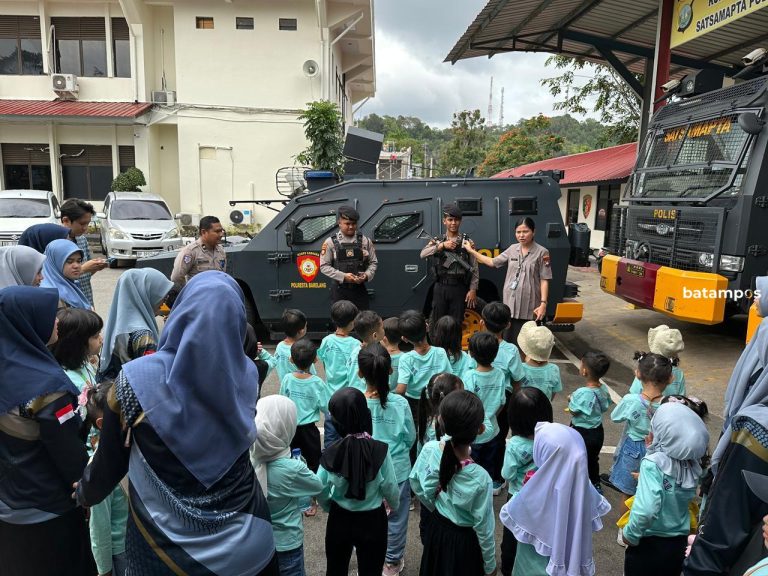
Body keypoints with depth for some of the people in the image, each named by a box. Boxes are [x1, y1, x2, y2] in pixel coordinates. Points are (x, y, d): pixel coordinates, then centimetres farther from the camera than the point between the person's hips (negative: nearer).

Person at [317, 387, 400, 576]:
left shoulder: (331, 453, -19)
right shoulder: (380, 450, -22)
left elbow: (321, 491, -8)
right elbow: (390, 488, -12)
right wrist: (395, 505, 11)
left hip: (339, 519, 1)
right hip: (372, 520, -1)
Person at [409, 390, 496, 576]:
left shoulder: (429, 449, -25)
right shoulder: (480, 478, -34)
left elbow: (416, 484, -6)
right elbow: (484, 526, -20)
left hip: (437, 528, 4)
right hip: (465, 539, -4)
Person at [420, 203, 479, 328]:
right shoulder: (437, 241, 6)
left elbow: (474, 268, 1)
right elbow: (423, 254, -11)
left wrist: (473, 290, -5)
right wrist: (442, 245, -20)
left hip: (459, 288, -1)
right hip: (441, 288, 1)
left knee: (456, 324, 5)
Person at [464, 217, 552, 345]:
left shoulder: (541, 252, -4)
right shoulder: (512, 249, 9)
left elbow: (544, 280, -6)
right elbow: (493, 262, 15)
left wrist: (543, 303, -13)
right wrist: (471, 251, 15)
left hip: (528, 306, -4)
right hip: (510, 303, 5)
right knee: (508, 340, 10)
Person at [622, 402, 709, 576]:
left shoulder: (654, 463, -25)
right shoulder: (692, 465, -8)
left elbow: (646, 510, -35)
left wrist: (630, 534, -17)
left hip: (649, 544, -5)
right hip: (679, 544, 5)